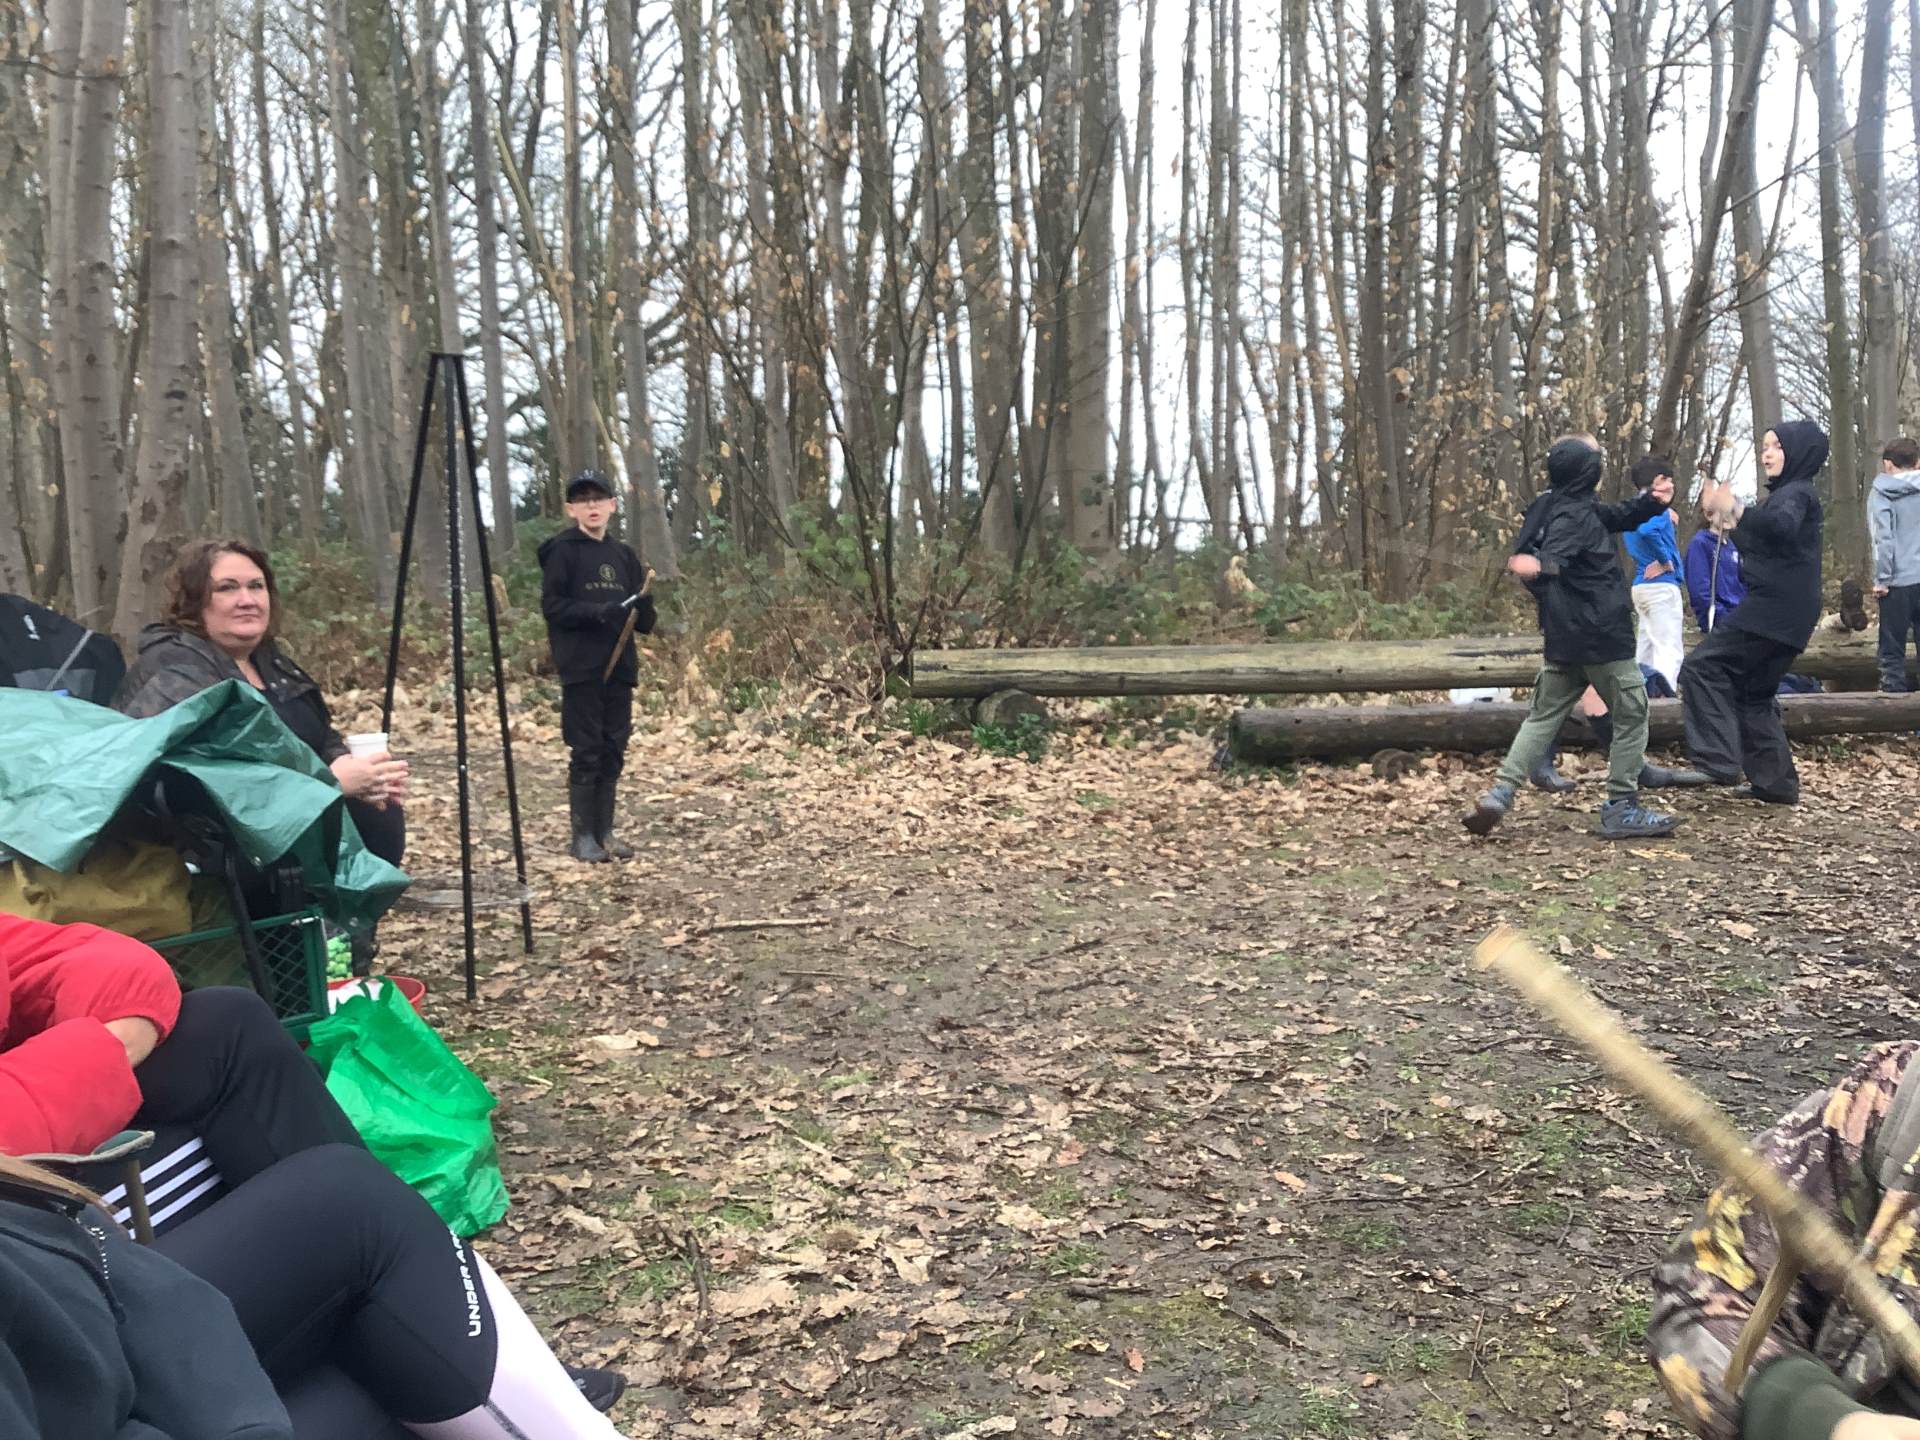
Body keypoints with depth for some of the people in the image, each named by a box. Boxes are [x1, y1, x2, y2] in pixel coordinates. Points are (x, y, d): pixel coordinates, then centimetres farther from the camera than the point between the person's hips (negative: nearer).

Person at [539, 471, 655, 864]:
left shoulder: (624, 556, 13)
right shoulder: (562, 551, -1)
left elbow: (645, 623, 13)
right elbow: (552, 606, -9)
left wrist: (643, 603, -10)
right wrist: (599, 612, -22)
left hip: (619, 667, 5)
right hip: (581, 669, -5)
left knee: (613, 752, 7)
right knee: (586, 752, -3)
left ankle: (605, 832, 16)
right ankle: (582, 835, 6)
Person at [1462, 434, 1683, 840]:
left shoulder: (1568, 509, 13)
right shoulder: (1575, 516, -16)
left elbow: (1619, 517, 29)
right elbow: (1554, 552, -36)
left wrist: (1651, 502, 14)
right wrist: (1541, 565, -58)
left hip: (1564, 638, 9)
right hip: (1601, 636, -9)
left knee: (1544, 714, 8)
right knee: (1631, 713, 5)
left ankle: (1500, 794, -4)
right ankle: (1621, 809, 7)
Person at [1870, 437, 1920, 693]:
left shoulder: (1881, 494, -4)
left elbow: (1883, 539, -10)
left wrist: (1882, 579, -5)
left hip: (1899, 581, -3)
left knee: (1892, 648, 5)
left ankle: (1894, 689, 4)